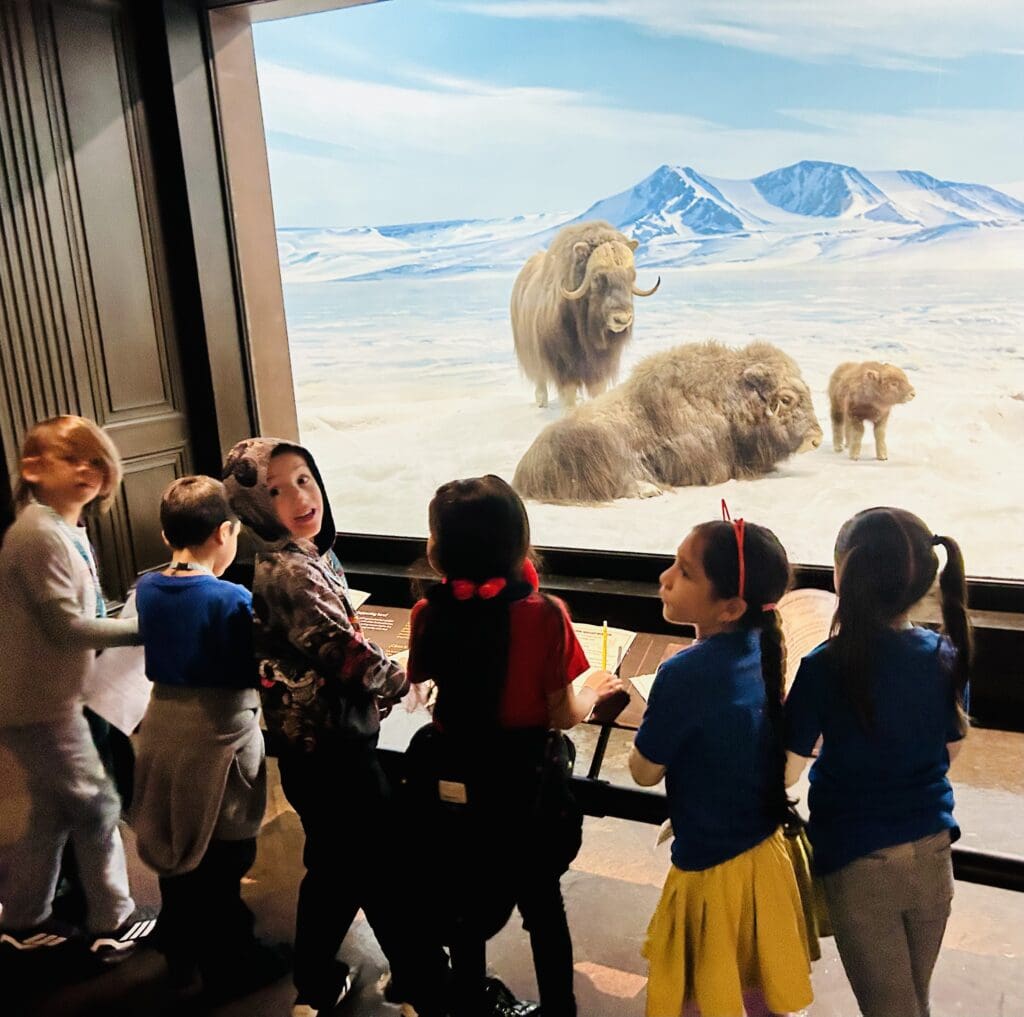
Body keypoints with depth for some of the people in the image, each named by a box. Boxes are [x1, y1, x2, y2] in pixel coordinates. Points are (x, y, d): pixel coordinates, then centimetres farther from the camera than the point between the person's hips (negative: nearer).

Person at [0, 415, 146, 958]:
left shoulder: (68, 530, 11)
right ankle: (114, 922, 19)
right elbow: (66, 624, -23)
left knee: (56, 809, 21)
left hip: (49, 696, 10)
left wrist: (135, 617, -1)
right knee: (97, 804, 3)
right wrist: (142, 627, -16)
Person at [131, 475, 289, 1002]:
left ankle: (182, 949, 42)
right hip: (217, 738, -6)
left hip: (161, 729, 7)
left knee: (177, 853, 23)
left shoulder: (147, 588, -2)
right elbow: (253, 672, -17)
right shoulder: (232, 599, -21)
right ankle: (228, 969, 28)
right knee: (222, 863, 11)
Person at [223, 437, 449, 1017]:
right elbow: (345, 650, -26)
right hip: (332, 746, -9)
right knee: (386, 872, 6)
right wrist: (403, 682, -9)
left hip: (316, 742, 9)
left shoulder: (310, 554, 5)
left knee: (335, 867, 23)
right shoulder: (289, 570, -24)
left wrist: (380, 681, 12)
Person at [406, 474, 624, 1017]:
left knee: (465, 894, 24)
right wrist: (594, 690, 4)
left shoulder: (429, 614, -15)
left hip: (458, 771, 3)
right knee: (542, 900, 20)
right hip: (527, 776, -2)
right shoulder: (544, 614, -23)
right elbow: (562, 716, -15)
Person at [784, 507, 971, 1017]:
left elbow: (783, 772, -17)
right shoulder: (947, 655, -9)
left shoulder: (825, 668, -23)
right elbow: (949, 748, 8)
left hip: (859, 862, -4)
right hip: (932, 854, 4)